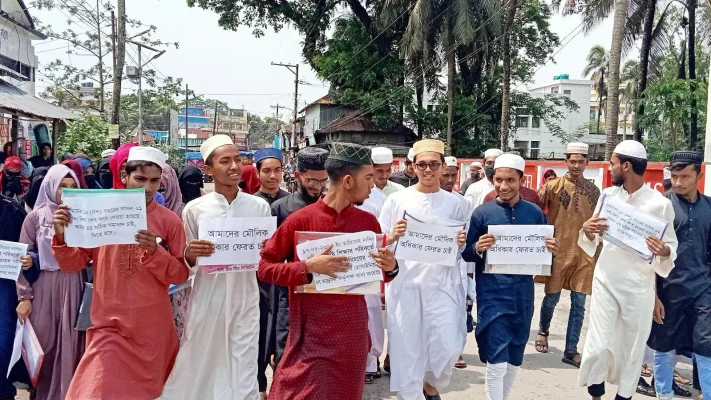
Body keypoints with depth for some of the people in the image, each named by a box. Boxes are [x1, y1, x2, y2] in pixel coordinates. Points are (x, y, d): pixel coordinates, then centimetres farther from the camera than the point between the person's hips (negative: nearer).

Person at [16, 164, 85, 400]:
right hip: (44, 288, -1)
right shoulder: (36, 217, 3)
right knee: (44, 344, 4)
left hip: (73, 288, 1)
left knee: (69, 345, 4)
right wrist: (24, 296, -4)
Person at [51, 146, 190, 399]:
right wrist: (62, 236, -15)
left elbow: (181, 274, -5)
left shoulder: (169, 220, -4)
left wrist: (155, 251, -20)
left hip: (153, 327, 0)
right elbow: (72, 265, 2)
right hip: (110, 324, 0)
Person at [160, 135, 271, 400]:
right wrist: (190, 256, -16)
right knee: (197, 370, 8)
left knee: (242, 376, 4)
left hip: (245, 300, 1)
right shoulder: (194, 209, -1)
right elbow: (186, 265, 5)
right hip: (206, 301, 0)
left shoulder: (259, 207, 1)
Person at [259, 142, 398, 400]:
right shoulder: (300, 220, -9)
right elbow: (265, 267, -5)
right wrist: (307, 267, -20)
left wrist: (390, 268, -9)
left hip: (353, 334, 4)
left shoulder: (368, 222, 3)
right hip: (311, 336, -4)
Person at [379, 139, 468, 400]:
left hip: (442, 283, 1)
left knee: (448, 348, -2)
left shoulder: (454, 203, 6)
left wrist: (461, 243, -10)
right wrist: (393, 236, -17)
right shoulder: (396, 200, 2)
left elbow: (461, 249, 12)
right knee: (406, 350, 2)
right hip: (405, 284, -1)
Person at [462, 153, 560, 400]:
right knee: (496, 361, -5)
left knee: (515, 359, 17)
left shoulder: (535, 213, 3)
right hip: (492, 295, -3)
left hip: (523, 295, 4)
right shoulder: (482, 212, -5)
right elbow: (466, 253, -2)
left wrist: (552, 250, -12)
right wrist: (478, 249, -23)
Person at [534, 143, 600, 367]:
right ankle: (543, 331, 35)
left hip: (585, 253, 3)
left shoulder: (593, 190, 8)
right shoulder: (553, 186, -3)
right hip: (558, 250, -3)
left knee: (579, 304, 3)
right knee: (551, 297, 7)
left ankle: (571, 351, 12)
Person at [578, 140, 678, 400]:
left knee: (632, 348, 9)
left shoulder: (660, 204, -10)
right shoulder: (608, 195, 1)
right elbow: (594, 241, 8)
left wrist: (664, 252, -27)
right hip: (605, 281, 2)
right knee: (599, 345, -1)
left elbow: (671, 247, -4)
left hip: (638, 286, -2)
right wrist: (587, 230, -15)